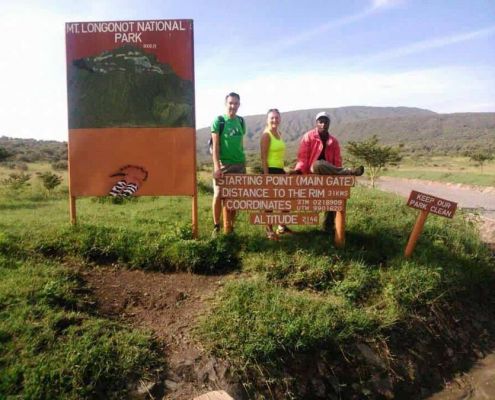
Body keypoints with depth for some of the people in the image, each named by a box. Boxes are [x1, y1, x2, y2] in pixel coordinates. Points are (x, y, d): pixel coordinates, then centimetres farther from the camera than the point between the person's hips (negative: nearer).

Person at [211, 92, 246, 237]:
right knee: (218, 195, -5)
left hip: (239, 164, 4)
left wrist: (244, 163, 14)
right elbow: (215, 146, -9)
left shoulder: (241, 121, 9)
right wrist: (216, 167, -17)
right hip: (223, 164, -4)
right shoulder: (218, 121, -5)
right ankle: (216, 226, 10)